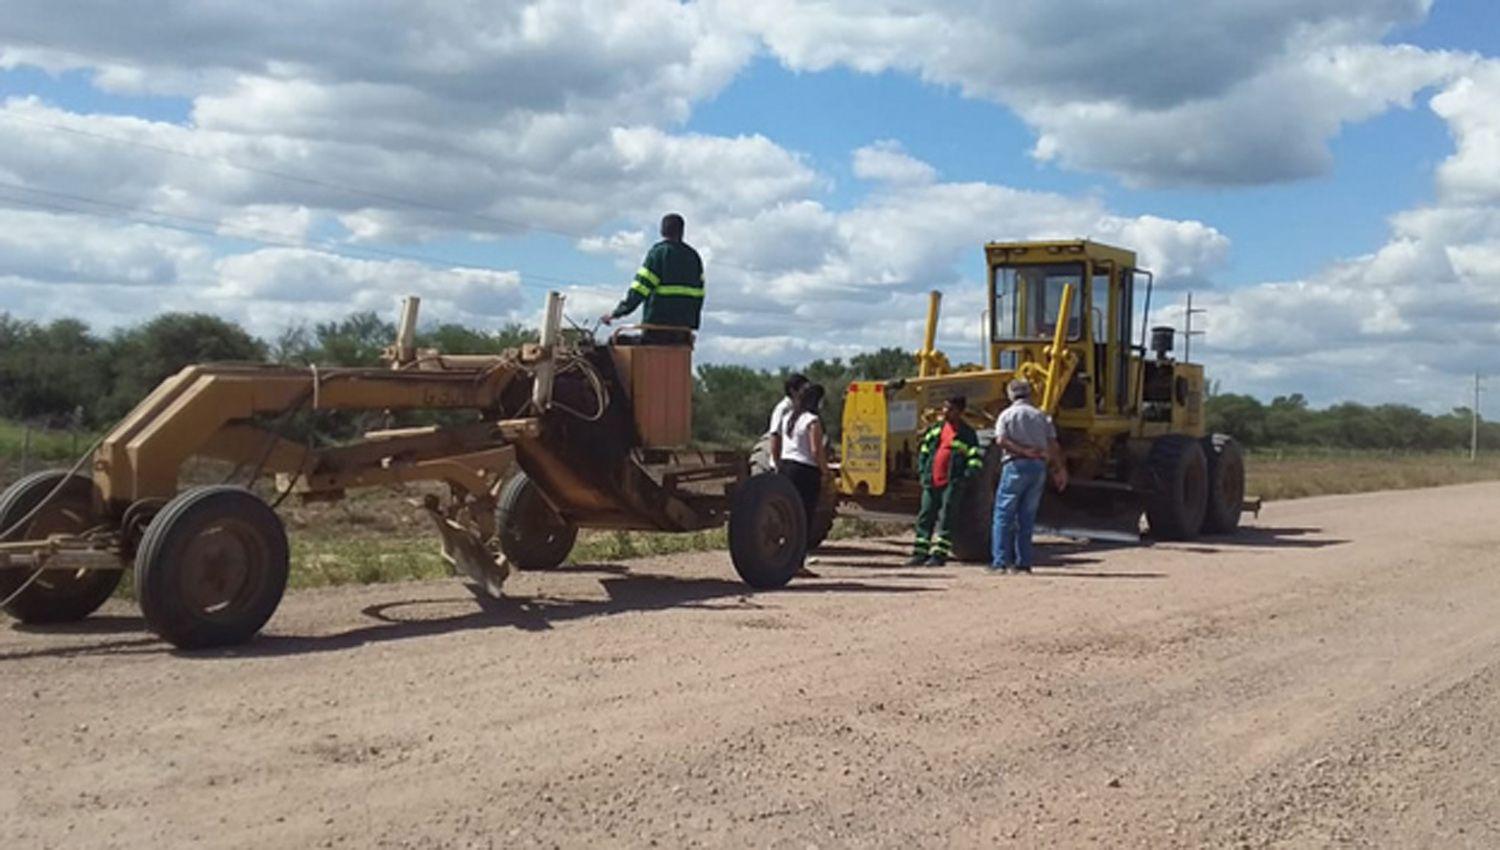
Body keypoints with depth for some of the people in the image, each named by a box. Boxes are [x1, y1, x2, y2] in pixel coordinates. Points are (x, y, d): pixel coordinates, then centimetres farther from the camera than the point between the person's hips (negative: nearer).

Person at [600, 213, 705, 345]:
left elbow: (640, 287, -7)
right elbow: (698, 295, 14)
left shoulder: (658, 251, -2)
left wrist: (616, 313, -3)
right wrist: (693, 325, 20)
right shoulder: (693, 256, 15)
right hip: (683, 328, 5)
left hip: (658, 325, -5)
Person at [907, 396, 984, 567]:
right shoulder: (936, 429, 14)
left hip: (952, 484, -6)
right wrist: (922, 470, 13)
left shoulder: (967, 433, -1)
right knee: (925, 517, 7)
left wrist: (965, 475, -13)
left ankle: (939, 554, -2)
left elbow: (976, 458, -4)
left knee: (946, 519, -5)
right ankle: (920, 553, 14)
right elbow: (924, 449, 23)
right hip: (932, 482, 6)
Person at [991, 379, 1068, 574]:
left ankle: (1000, 561, -7)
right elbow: (1054, 446, 7)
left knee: (1004, 514, 0)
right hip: (1039, 467, 4)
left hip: (1016, 465, -4)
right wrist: (1061, 469, 10)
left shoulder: (1007, 414, 4)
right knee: (1027, 517, 10)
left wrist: (1023, 451, -13)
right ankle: (1023, 562, 9)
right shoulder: (1042, 416, 13)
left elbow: (1001, 440, -13)